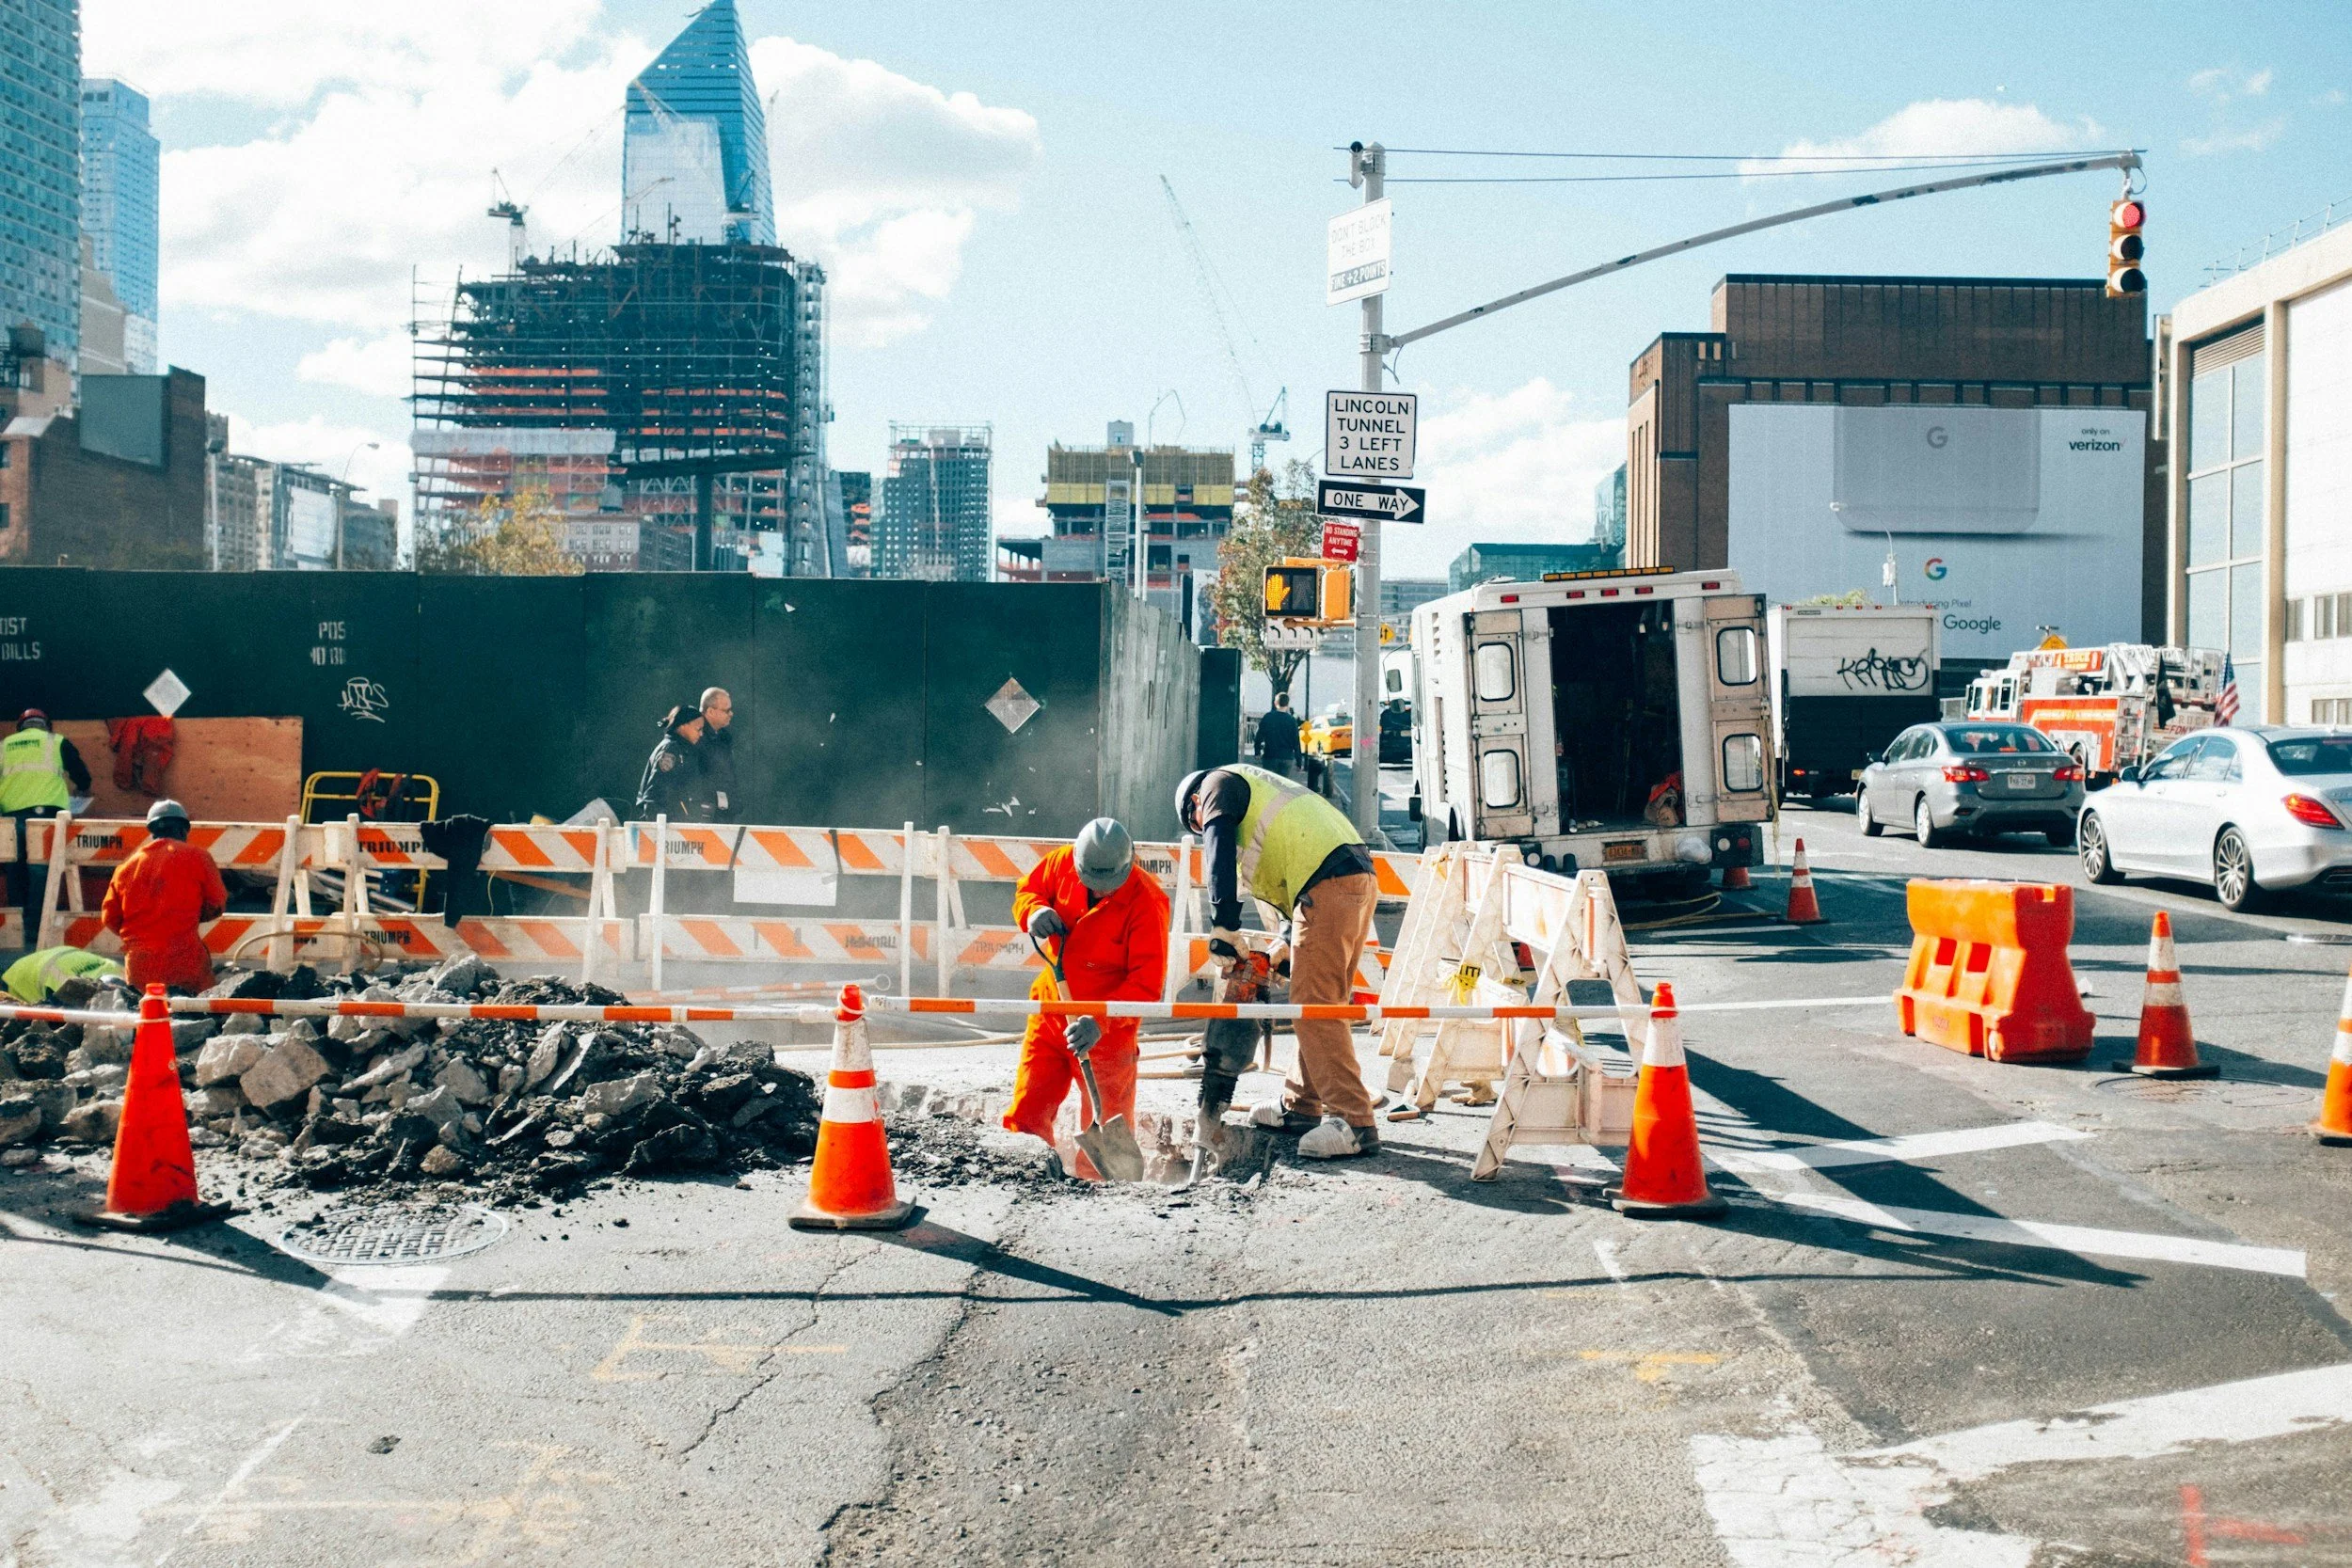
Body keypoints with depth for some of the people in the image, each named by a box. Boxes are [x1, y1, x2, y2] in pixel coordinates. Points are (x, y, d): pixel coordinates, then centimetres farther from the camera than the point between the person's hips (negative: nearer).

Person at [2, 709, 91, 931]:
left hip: (11, 817, 3)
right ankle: (34, 933, -11)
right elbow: (82, 778, 13)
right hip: (45, 812, -3)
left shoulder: (5, 745, 20)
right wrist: (80, 789, 35)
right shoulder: (57, 742, 13)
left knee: (17, 873, 10)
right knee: (41, 874, -4)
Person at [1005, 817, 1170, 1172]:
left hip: (1107, 1027, -5)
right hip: (1051, 1008, 5)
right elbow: (1027, 890, 12)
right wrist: (1034, 911, -13)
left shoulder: (1146, 902, -21)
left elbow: (1146, 983, -22)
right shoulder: (1061, 862, -7)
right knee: (1026, 1114, 8)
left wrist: (1100, 1022, -34)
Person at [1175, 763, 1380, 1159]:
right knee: (1319, 1005, 17)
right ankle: (1301, 1107, 26)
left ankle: (1354, 1123, -14)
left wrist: (1223, 928, -11)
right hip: (1360, 879, 10)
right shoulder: (1259, 790, 36)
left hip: (1326, 886, -10)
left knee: (1314, 1008, -10)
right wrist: (1290, 946, 25)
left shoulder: (1219, 784, 11)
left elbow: (1220, 854, -7)